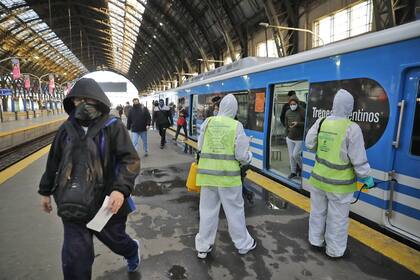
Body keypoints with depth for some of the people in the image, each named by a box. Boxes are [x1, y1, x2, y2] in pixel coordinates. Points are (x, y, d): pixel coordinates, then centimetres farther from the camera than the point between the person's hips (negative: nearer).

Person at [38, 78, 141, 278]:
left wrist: (121, 189, -33)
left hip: (107, 203, -3)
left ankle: (132, 251, 56)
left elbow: (130, 160, -19)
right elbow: (53, 162, 14)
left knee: (114, 239, 20)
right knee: (74, 258, 7)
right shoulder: (67, 128, 2)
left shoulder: (112, 126, -11)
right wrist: (45, 191, 20)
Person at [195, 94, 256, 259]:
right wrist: (249, 157, 14)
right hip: (228, 174, -2)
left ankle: (203, 247, 28)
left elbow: (200, 147, 5)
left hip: (207, 173, 3)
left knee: (207, 210, 15)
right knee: (234, 210, 15)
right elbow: (241, 155, -8)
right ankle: (243, 244, 33)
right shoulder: (236, 126, -9)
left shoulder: (207, 122, -1)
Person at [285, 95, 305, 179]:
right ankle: (293, 172, 24)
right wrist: (286, 135, 12)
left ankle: (302, 168, 22)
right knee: (291, 156, 9)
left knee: (295, 155, -6)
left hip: (300, 139, -5)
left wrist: (298, 123, -24)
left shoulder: (302, 111, -11)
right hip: (290, 138, 5)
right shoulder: (288, 112, 5)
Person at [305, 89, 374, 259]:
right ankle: (335, 251, 30)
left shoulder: (321, 122, -6)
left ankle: (316, 241, 39)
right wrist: (367, 177, 1)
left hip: (318, 178, 4)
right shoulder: (352, 128, -18)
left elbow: (309, 144, 4)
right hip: (339, 183, -4)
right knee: (337, 218, 13)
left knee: (318, 212, 20)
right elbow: (359, 159, -13)